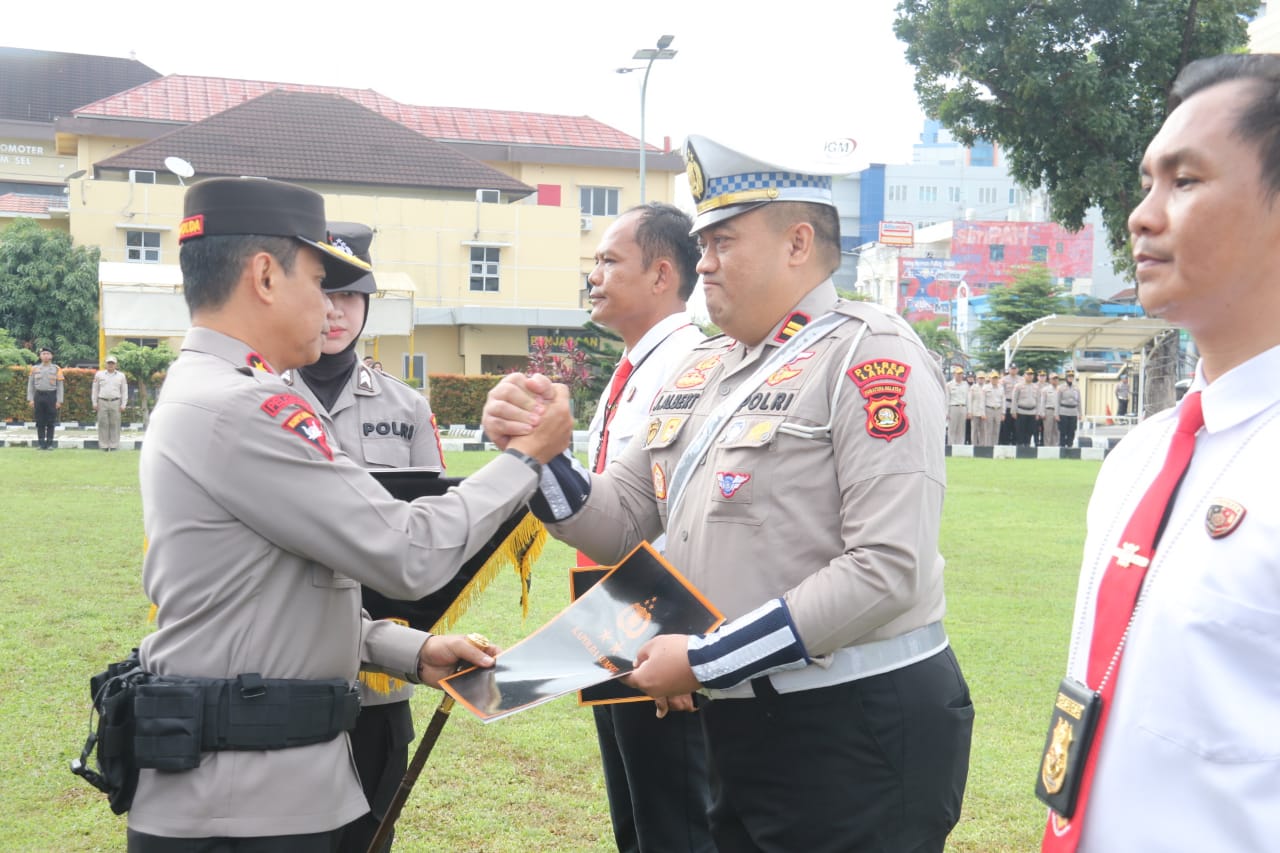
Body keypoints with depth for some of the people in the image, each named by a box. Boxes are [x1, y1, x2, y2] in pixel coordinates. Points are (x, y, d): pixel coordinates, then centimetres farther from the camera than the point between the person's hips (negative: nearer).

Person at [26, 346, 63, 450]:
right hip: (39, 397, 2)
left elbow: (59, 386, 1)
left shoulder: (56, 369, 2)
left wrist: (59, 401, -5)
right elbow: (30, 385, 8)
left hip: (51, 397, -1)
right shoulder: (35, 369, 7)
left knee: (51, 422, 0)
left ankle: (49, 444, 5)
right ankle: (42, 444, 8)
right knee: (40, 422, 3)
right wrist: (30, 399, 0)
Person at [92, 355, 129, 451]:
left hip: (115, 403, 0)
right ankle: (104, 446, 2)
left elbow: (124, 391, 10)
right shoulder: (99, 375, 10)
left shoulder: (121, 376, 10)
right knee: (103, 424, -1)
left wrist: (123, 404, 3)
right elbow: (95, 390, 12)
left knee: (115, 425, -1)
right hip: (102, 402, 0)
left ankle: (114, 446, 2)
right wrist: (94, 403, 6)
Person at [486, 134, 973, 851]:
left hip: (859, 736, -7)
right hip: (737, 728, 7)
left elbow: (890, 570, -22)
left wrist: (707, 661, -21)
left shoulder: (870, 355, -13)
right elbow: (620, 525, 15)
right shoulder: (701, 372, 12)